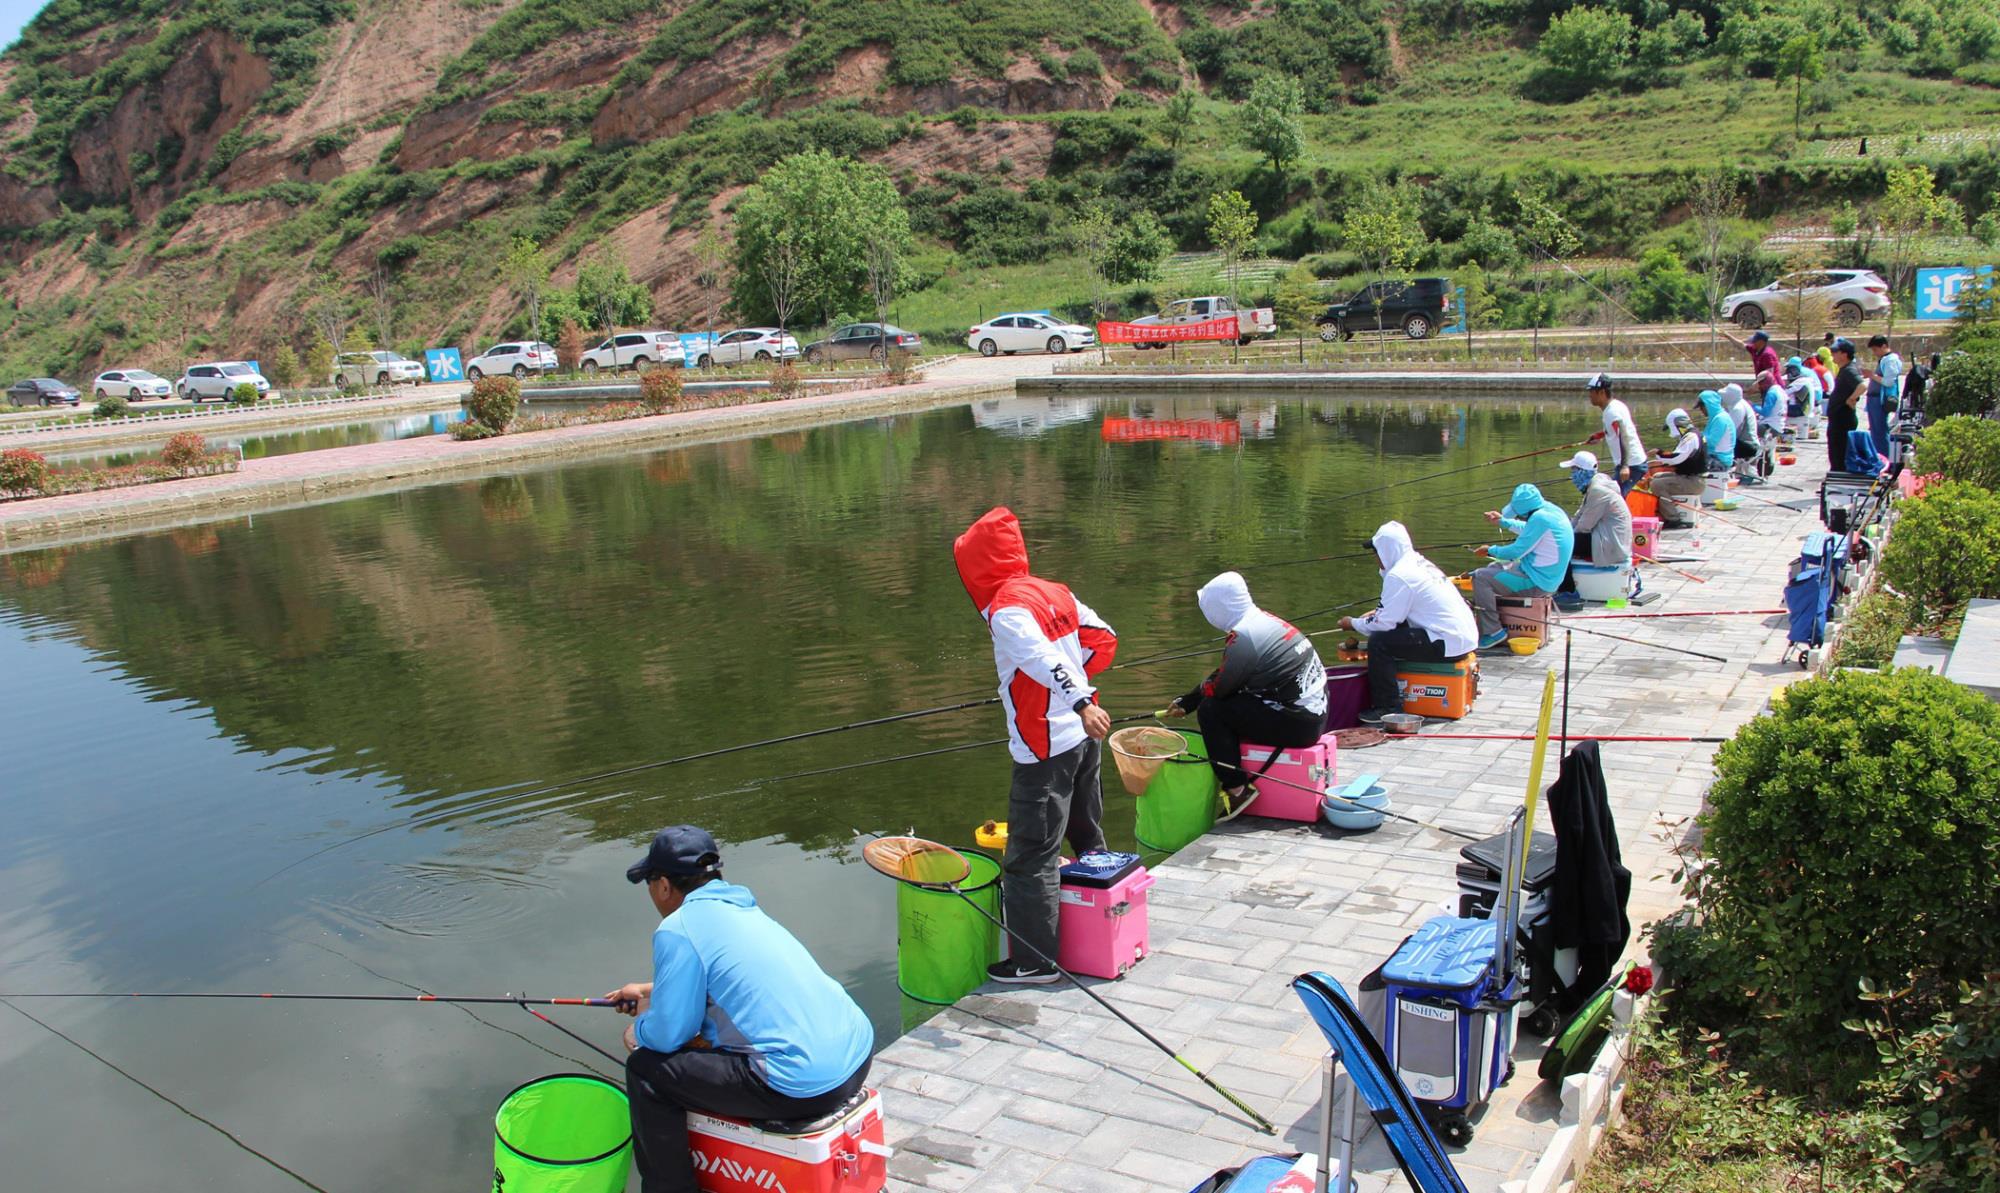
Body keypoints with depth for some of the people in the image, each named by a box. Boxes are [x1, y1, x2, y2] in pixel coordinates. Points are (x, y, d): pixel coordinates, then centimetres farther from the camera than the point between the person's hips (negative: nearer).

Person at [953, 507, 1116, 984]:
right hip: (1084, 737, 9)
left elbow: (1044, 659, -29)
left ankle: (1034, 961, 5)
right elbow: (1103, 639, 12)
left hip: (1045, 752, -9)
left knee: (1032, 856, -1)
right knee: (1089, 841, 23)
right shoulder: (1056, 592, 8)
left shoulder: (1007, 609, -16)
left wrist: (1079, 704, -39)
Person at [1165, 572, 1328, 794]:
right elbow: (1224, 675, 18)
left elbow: (1216, 688, -9)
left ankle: (1237, 790, 0)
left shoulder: (1243, 638, -19)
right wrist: (1185, 702, 21)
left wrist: (1189, 700, 13)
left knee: (1210, 710, -6)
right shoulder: (1264, 619, 10)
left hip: (1298, 723, -9)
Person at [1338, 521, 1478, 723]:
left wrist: (1353, 624, 2)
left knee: (1378, 641, -12)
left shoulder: (1399, 575, -15)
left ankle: (1389, 708, -6)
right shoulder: (1421, 563, 15)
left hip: (1448, 645, -10)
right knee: (1394, 634, 22)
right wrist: (1378, 612, 15)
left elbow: (1385, 622, -13)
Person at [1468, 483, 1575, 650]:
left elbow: (1517, 551, -19)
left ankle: (1492, 632, -10)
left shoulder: (1540, 518, -24)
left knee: (1480, 577, -13)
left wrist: (1490, 551, -3)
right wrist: (1502, 521, 33)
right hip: (1549, 578, 11)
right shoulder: (1551, 510, 6)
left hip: (1537, 583, -11)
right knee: (1493, 568, 26)